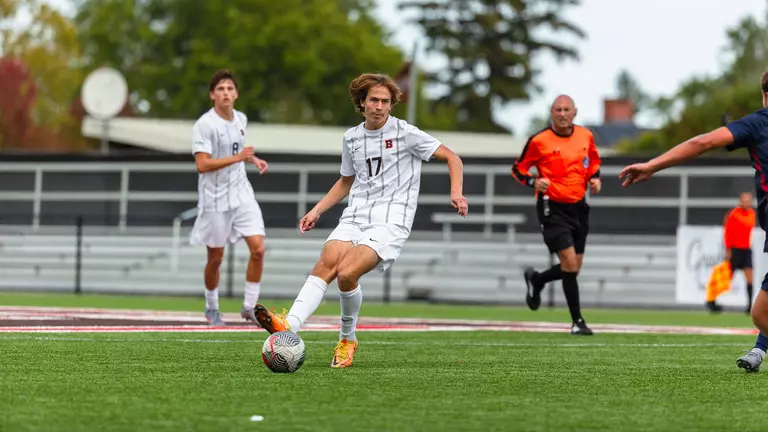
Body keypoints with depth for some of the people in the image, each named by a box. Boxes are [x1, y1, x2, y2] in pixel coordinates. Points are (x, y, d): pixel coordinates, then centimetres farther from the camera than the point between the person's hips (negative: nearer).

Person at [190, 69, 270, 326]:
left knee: (258, 248, -9)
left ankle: (249, 307, 2)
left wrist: (253, 159, 7)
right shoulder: (204, 125, -15)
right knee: (216, 258, 6)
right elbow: (202, 165, -23)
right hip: (215, 199, -5)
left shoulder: (240, 119, 6)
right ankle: (212, 309, 28)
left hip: (241, 194, 5)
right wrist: (237, 158, -28)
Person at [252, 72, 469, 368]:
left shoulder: (406, 133, 0)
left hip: (391, 221, -5)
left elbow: (451, 157, 5)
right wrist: (317, 211, 20)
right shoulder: (351, 138, 15)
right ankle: (289, 326, -42)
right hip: (355, 218, 5)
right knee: (325, 264, -24)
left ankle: (347, 339, -2)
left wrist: (456, 193, -11)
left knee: (346, 273, -25)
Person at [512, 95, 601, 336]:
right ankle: (577, 321, -5)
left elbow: (594, 162, 22)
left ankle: (536, 280, 39)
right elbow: (518, 168, -1)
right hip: (552, 207, -6)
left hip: (578, 207, 6)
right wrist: (533, 181, -20)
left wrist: (595, 178, 1)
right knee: (570, 263, -15)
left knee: (573, 268, 10)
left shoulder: (585, 136, 4)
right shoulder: (539, 141, -10)